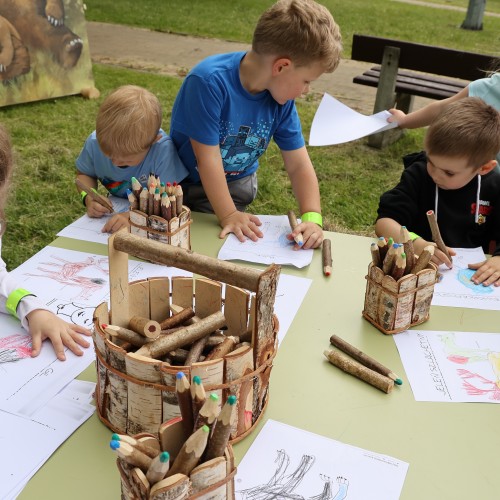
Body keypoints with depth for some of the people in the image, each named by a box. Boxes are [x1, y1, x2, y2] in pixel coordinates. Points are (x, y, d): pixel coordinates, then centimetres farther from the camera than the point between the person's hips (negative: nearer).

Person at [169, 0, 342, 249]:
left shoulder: (281, 98, -12)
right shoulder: (209, 82, -30)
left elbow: (299, 164, -10)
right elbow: (208, 157, -27)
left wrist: (312, 217, -23)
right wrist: (228, 215, -24)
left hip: (237, 184, 3)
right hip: (188, 183, -3)